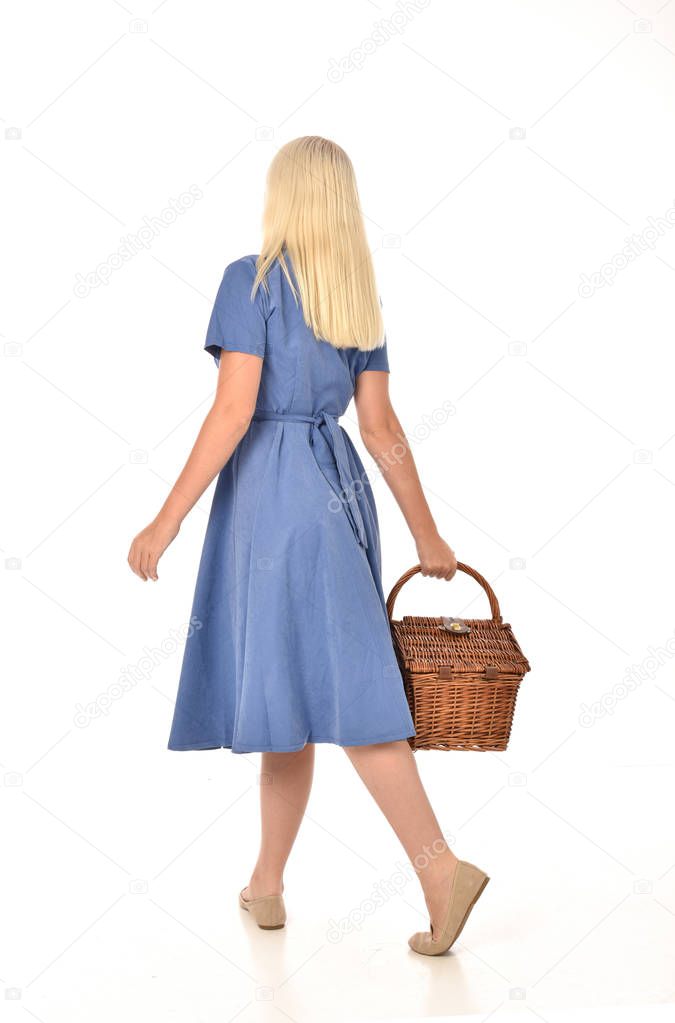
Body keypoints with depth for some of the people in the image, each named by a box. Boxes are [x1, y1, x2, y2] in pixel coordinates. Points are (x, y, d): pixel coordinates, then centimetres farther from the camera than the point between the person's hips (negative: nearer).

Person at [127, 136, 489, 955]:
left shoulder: (251, 280, -5)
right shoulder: (360, 296, 13)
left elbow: (234, 411, -14)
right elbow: (382, 429, 10)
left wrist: (167, 521, -11)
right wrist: (426, 534, 16)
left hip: (269, 489, -7)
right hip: (339, 485, 7)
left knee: (339, 692, -7)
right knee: (297, 684, 12)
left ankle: (440, 866, -14)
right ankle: (266, 884, 22)